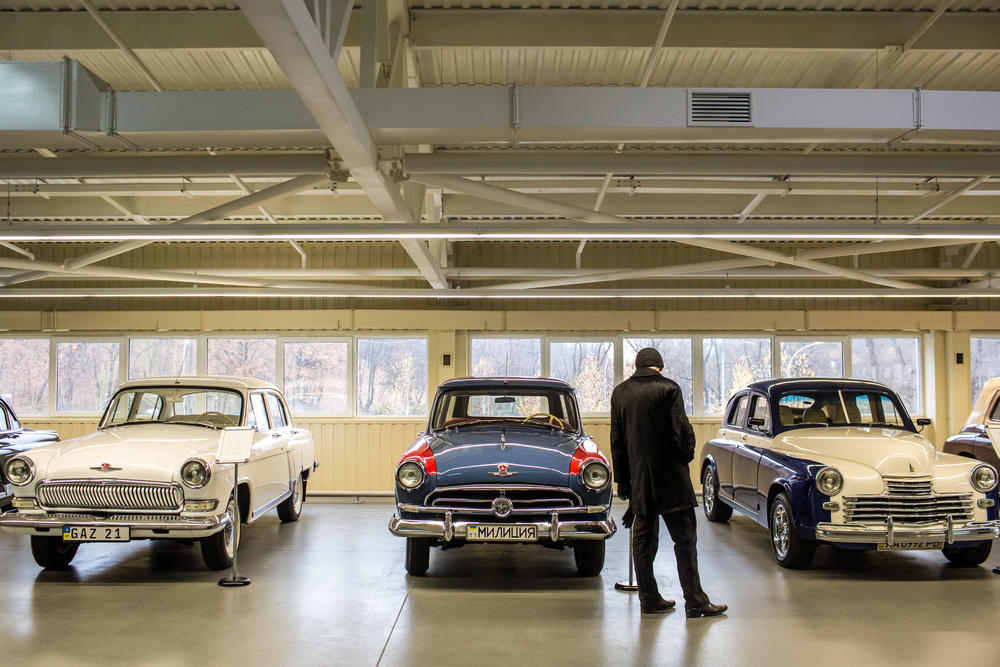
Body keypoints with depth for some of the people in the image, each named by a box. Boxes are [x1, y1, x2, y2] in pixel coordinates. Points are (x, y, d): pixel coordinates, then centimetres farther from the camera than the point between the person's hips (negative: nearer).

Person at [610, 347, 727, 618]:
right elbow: (682, 429, -13)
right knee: (685, 539, -1)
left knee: (643, 539, 11)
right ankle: (694, 601, -2)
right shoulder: (668, 388, -8)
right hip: (670, 477, -5)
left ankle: (649, 599, 15)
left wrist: (623, 482, 14)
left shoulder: (619, 393, 7)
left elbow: (617, 442, 10)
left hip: (638, 479, 5)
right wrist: (687, 455, 7)